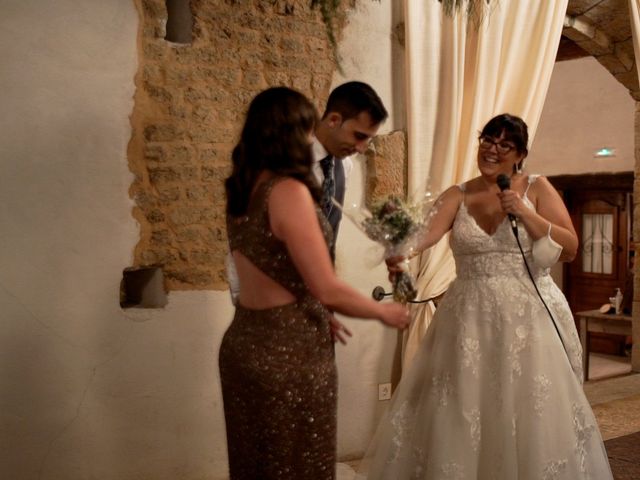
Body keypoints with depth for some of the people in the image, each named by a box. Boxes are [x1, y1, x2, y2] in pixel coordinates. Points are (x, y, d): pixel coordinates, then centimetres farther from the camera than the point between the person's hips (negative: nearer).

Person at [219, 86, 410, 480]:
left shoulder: (242, 188, 5)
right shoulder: (288, 191, -20)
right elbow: (327, 289, -20)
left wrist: (321, 316, 20)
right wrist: (384, 311, -3)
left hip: (244, 342, 8)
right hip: (289, 351, -8)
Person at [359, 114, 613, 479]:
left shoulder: (538, 188, 3)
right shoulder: (457, 196, 5)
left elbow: (570, 249, -2)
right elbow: (428, 232, -14)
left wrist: (525, 213, -13)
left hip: (528, 316, -1)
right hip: (471, 317, 2)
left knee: (532, 415, 0)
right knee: (460, 413, 5)